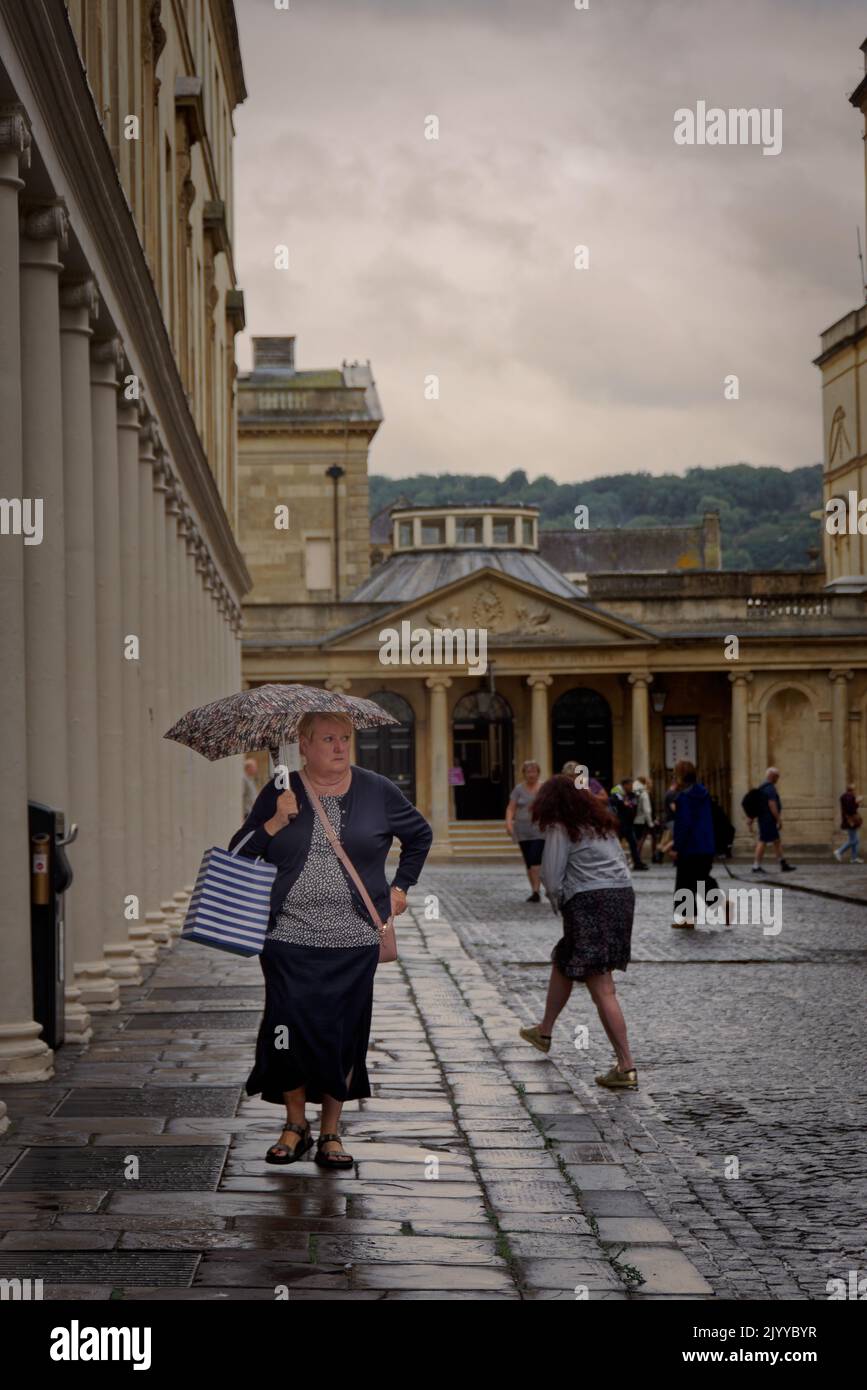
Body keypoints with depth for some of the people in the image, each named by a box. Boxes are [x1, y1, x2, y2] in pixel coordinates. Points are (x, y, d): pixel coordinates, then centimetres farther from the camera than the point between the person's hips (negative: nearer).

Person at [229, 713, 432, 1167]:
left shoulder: (377, 791, 4)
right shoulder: (279, 793, 3)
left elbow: (420, 834, 19)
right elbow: (239, 854, 3)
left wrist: (401, 885, 13)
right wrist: (274, 824, -11)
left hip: (354, 942, 0)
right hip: (289, 939, 0)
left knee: (343, 1034, 3)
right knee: (290, 1029, -3)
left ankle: (330, 1133, 16)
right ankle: (295, 1125, 16)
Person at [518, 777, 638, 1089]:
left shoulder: (560, 828, -2)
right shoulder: (602, 823, 20)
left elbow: (551, 877, -5)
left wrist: (560, 906, 15)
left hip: (589, 901, -8)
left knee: (602, 989, -9)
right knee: (562, 963, 27)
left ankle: (626, 1067, -14)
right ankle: (544, 1032, 43)